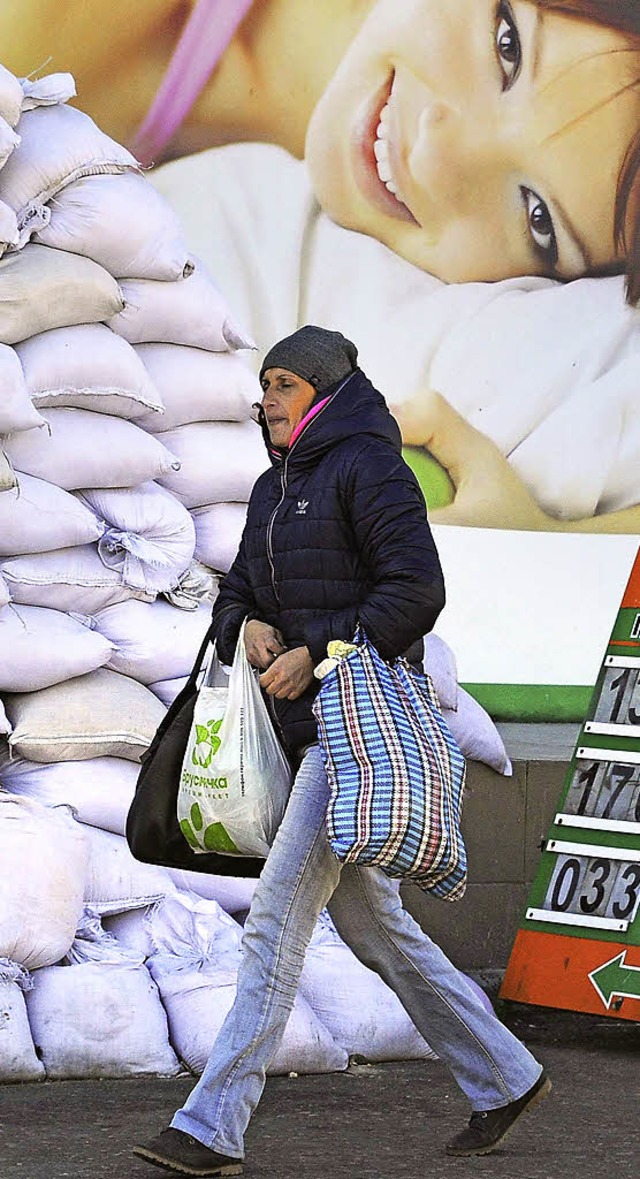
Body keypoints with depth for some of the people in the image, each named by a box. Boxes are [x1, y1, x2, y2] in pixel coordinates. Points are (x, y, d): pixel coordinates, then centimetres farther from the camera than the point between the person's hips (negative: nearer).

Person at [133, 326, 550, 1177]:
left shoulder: (367, 467, -8)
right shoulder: (274, 488, 18)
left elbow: (417, 590, -16)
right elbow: (235, 594, 21)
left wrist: (319, 652, -19)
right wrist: (248, 628, -2)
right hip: (307, 728, 10)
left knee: (278, 918, -13)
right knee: (370, 923, 14)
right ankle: (505, 1079, 25)